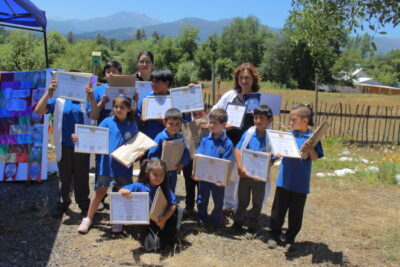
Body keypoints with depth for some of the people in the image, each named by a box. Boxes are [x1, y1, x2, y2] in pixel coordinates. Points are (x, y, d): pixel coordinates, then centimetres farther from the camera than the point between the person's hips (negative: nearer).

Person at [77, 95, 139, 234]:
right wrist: (80, 138, -15)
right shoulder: (108, 122, 0)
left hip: (124, 164, 1)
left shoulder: (132, 126, 1)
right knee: (100, 190, 5)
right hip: (107, 163, -1)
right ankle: (88, 219, 22)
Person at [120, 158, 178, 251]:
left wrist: (165, 218, -25)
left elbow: (173, 205, -9)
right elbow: (121, 191, -8)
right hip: (146, 223, -2)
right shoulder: (140, 186, -8)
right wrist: (124, 192, -33)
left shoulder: (165, 188, -3)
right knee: (152, 244, -18)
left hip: (162, 221, 2)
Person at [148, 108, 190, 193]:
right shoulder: (160, 137, -17)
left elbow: (186, 152, -3)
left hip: (173, 172, 4)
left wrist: (182, 163, -19)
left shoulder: (180, 138, -4)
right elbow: (152, 154, -17)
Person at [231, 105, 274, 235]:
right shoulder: (248, 133, -7)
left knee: (257, 202, 16)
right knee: (242, 200, 17)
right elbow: (237, 149, -4)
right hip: (245, 174, 2)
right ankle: (238, 222, 34)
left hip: (260, 176, -2)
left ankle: (253, 226, 32)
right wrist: (240, 167, -13)